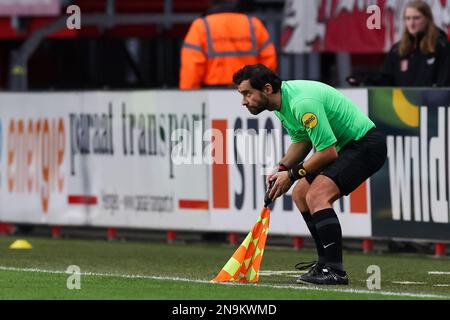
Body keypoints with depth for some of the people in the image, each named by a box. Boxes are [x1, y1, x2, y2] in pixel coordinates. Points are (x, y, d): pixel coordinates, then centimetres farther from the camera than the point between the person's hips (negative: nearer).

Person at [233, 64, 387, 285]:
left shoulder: (302, 103, -28)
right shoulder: (282, 102, 3)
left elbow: (328, 151, -26)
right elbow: (301, 141, 18)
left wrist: (293, 175, -15)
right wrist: (281, 169, 2)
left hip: (365, 144, -11)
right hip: (344, 146, 11)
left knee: (316, 196, -24)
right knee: (300, 194, 15)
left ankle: (335, 271, -26)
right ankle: (327, 264, 18)